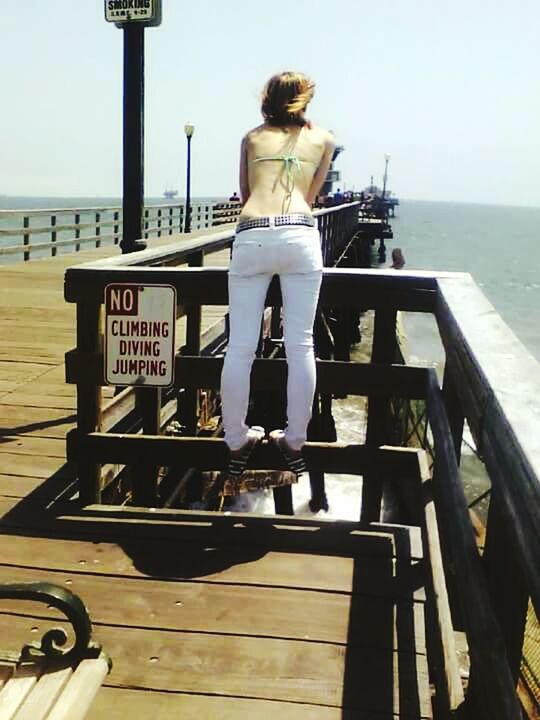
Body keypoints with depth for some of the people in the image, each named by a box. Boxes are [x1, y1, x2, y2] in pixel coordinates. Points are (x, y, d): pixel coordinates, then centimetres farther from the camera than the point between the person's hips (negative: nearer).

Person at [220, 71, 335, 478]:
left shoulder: (252, 138, 23)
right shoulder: (322, 138, 21)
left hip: (251, 238, 1)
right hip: (300, 236, 0)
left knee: (240, 347, 2)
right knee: (300, 345, 3)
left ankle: (236, 444, 11)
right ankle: (295, 444, 8)